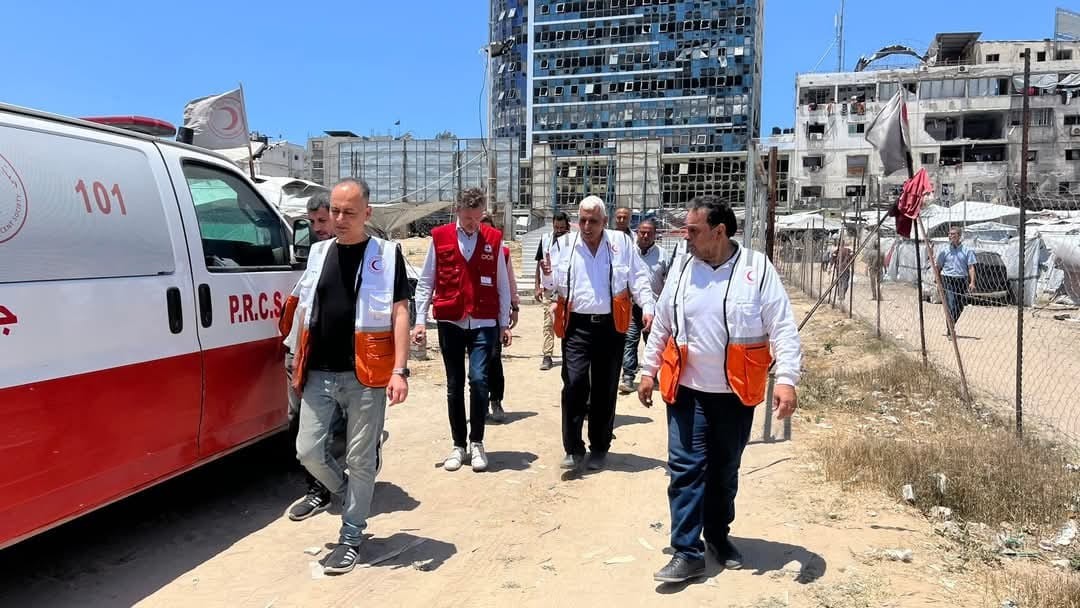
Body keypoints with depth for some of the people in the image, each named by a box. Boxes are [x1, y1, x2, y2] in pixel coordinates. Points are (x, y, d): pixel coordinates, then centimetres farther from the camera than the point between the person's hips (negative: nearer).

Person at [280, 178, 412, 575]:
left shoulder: (387, 254, -3)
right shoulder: (319, 252, 11)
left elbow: (399, 313, -7)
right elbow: (305, 311, 19)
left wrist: (400, 370, -16)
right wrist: (299, 364, 17)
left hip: (365, 376, -4)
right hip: (319, 374, 5)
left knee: (360, 459, 4)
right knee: (308, 451, 5)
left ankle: (351, 537, 19)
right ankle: (350, 497, 33)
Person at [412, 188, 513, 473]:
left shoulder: (494, 239, 3)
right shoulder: (439, 237, 2)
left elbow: (502, 285, 7)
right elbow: (425, 282, 4)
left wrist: (504, 323, 4)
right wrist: (420, 321, -2)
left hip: (484, 323, -1)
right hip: (450, 323, 1)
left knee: (479, 380, -10)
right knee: (454, 386, 7)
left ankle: (476, 443, 7)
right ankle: (459, 445, 19)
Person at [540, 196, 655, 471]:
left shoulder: (621, 242, 4)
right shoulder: (565, 244, 5)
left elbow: (638, 278, 5)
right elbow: (554, 284, 8)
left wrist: (647, 307, -6)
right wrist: (548, 275, -15)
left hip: (611, 326, 1)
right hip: (577, 325, 0)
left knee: (605, 389, 8)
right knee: (574, 384, -10)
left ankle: (599, 448, 22)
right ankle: (573, 448, 2)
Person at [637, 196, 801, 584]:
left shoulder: (758, 268, -8)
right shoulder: (682, 270, 2)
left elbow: (783, 328, -9)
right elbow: (661, 326, 11)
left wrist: (786, 379, -18)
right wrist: (648, 370, 12)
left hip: (736, 393, -1)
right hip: (687, 390, 1)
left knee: (724, 470, 14)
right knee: (686, 468, -3)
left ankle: (718, 535, 35)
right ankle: (688, 552, 4)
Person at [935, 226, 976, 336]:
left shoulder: (967, 250, 4)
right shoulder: (944, 251, 5)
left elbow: (971, 267, 0)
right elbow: (938, 267, 10)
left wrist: (972, 282, -10)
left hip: (962, 280, 2)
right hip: (948, 280, -2)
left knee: (960, 306, 9)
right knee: (951, 305, -12)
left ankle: (951, 326, 28)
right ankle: (949, 329, -9)